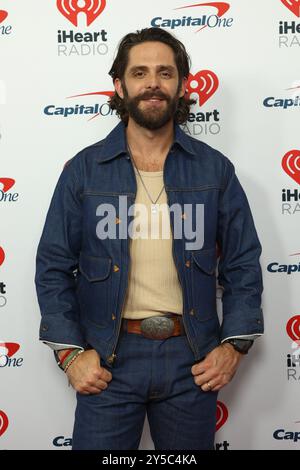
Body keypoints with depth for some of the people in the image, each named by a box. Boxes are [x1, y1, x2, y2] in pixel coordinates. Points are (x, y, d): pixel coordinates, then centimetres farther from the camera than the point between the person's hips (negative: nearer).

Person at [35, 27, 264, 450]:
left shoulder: (214, 169, 1)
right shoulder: (84, 169, -1)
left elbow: (243, 262, 4)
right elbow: (53, 266, 1)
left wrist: (235, 344, -3)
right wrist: (70, 351, -6)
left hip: (192, 360, 1)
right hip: (108, 359, -1)